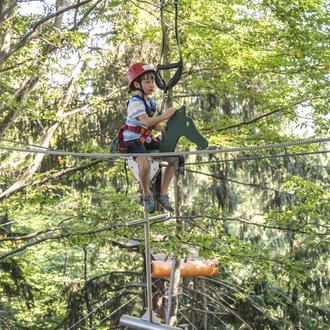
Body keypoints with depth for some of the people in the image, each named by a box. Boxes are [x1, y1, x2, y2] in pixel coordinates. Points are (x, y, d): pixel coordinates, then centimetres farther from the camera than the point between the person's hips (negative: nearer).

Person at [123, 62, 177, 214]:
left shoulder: (151, 102, 12)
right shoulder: (135, 102, -18)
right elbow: (147, 122, -30)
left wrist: (164, 129, -2)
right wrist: (165, 115, -25)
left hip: (147, 139, 9)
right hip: (133, 139, -9)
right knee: (145, 165, -35)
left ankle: (163, 194, 9)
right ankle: (146, 194, -6)